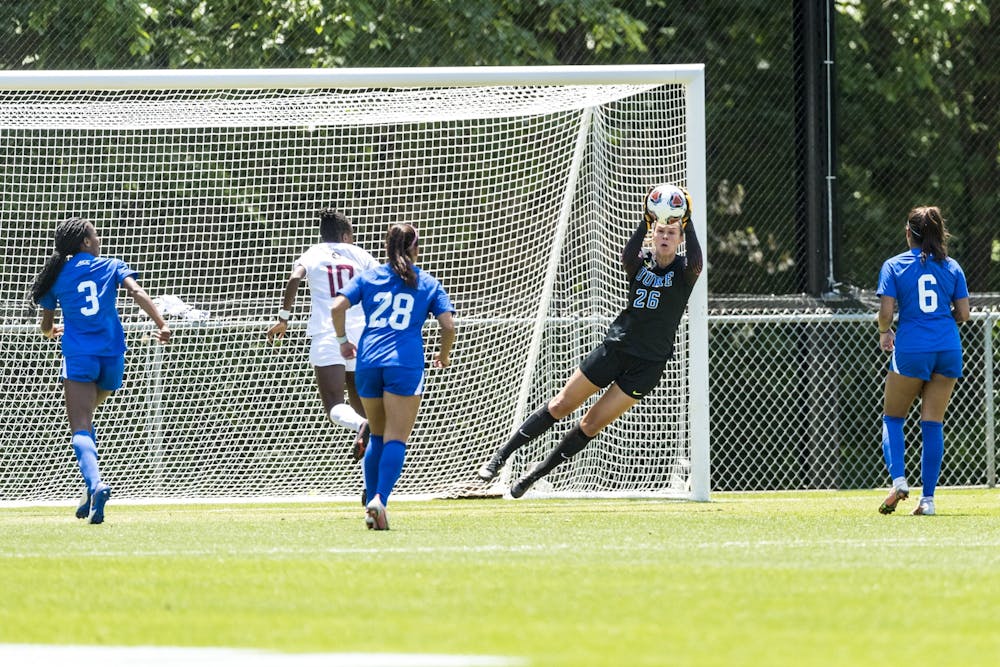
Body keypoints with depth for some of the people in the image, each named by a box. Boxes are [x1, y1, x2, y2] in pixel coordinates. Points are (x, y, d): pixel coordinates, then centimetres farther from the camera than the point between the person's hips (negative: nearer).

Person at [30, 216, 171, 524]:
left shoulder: (57, 276, 9)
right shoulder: (111, 266, 8)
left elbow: (46, 328, 16)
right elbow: (138, 293, -10)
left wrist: (53, 331, 40)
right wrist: (162, 325, -16)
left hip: (78, 358, -2)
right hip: (112, 358, 2)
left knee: (81, 429, -10)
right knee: (85, 418, 23)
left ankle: (95, 484, -38)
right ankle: (91, 487, 8)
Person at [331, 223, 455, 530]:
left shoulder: (369, 277, 13)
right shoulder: (428, 284, 10)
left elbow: (337, 307, 0)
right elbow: (448, 326, 3)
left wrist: (343, 340, 14)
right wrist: (444, 355, 21)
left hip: (368, 360, 3)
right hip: (405, 365, -3)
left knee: (377, 436, 17)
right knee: (396, 439, -7)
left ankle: (371, 500, 11)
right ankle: (380, 499, -26)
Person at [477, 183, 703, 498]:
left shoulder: (683, 271, -5)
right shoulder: (641, 262, 0)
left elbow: (696, 264, -29)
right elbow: (627, 257, -24)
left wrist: (688, 224, -31)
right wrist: (645, 221, -33)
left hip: (648, 364, -2)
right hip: (615, 348, 2)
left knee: (591, 424, -2)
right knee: (561, 405, 2)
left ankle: (539, 472, 15)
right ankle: (501, 456, 13)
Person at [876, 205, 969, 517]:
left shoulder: (894, 266, -1)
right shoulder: (952, 267, 5)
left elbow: (886, 311, -8)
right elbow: (963, 313, 5)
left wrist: (885, 333, 14)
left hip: (911, 350, -2)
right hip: (949, 349, 2)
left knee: (892, 417, 12)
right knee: (933, 423, 5)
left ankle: (898, 481, -9)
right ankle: (928, 498, 0)